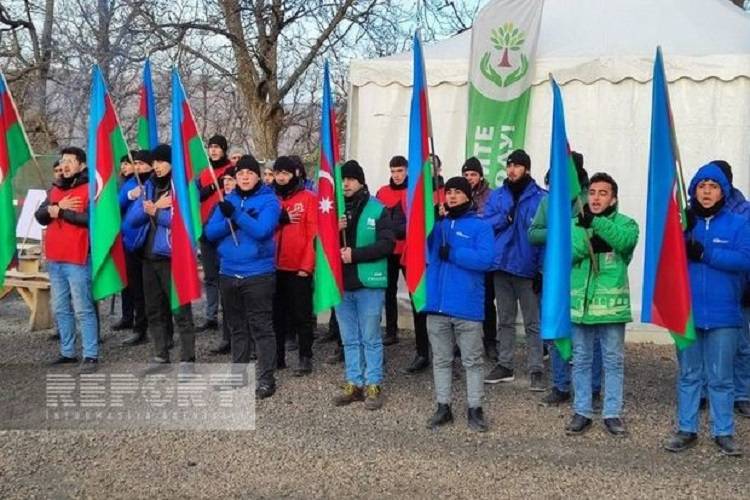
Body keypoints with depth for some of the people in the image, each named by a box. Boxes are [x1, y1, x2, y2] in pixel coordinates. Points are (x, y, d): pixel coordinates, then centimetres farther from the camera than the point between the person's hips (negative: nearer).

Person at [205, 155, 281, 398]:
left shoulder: (269, 200, -4)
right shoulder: (228, 200, 10)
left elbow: (262, 230, -19)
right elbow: (210, 232, 2)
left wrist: (235, 214, -24)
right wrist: (231, 221, -14)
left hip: (258, 274, -5)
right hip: (228, 273, 6)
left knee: (261, 327, -4)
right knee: (237, 327, 15)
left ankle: (267, 378, 1)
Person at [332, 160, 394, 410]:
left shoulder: (377, 209, -4)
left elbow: (387, 244, -12)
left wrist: (355, 254, -18)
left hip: (369, 283, -4)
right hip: (341, 282, 4)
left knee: (371, 338, 3)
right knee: (350, 339, 12)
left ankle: (373, 386, 10)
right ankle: (354, 384, 20)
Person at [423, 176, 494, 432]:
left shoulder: (480, 226, -2)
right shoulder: (437, 225, 13)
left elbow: (484, 259, -15)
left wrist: (452, 253, -16)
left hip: (467, 306, -4)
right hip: (437, 304, 4)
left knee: (472, 360, 6)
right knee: (441, 359, 12)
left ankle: (474, 408, 15)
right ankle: (443, 407, 21)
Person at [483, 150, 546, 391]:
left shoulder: (541, 197, -6)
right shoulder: (496, 195, 9)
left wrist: (542, 269, -14)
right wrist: (505, 217, -16)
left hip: (527, 269, -5)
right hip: (501, 266, 5)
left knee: (533, 322, 1)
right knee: (505, 320, 15)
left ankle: (536, 370, 6)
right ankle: (504, 365, 25)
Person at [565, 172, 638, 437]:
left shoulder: (624, 222, 1)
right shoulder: (575, 224, 8)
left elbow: (628, 240, -23)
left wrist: (595, 222, -30)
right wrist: (590, 242, -21)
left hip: (612, 304, -2)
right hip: (580, 303, 2)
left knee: (613, 361, 7)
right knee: (581, 360, 11)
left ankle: (612, 413, 18)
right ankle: (582, 412, 21)